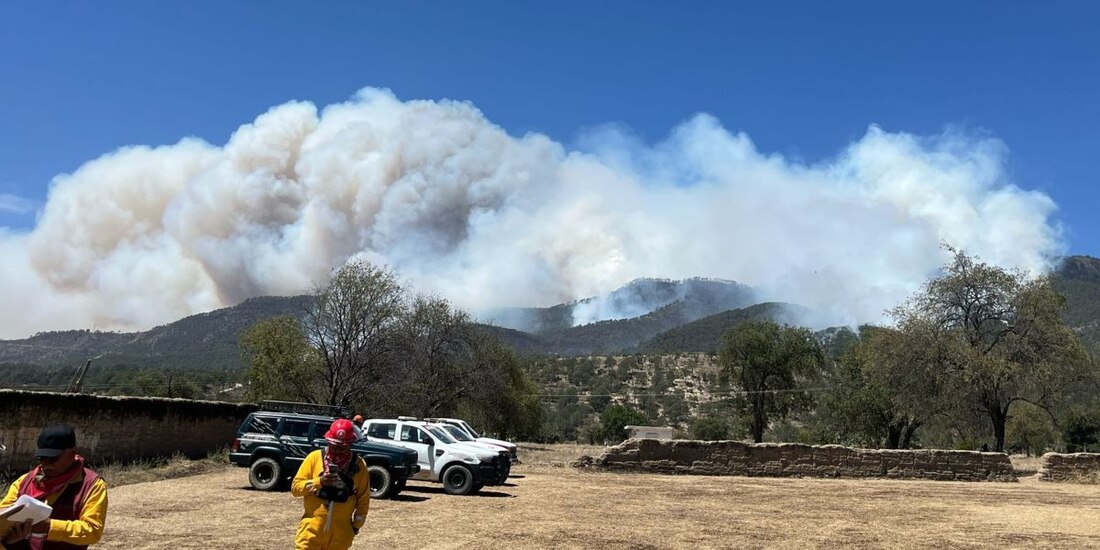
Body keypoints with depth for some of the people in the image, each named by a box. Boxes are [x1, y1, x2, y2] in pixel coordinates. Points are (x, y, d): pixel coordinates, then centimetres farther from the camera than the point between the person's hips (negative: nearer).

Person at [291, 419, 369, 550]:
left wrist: (357, 525, 7)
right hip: (312, 526, -1)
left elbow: (363, 499, 8)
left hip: (341, 531, 1)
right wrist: (319, 482, -19)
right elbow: (295, 487, -5)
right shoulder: (315, 457, -4)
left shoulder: (358, 465, -1)